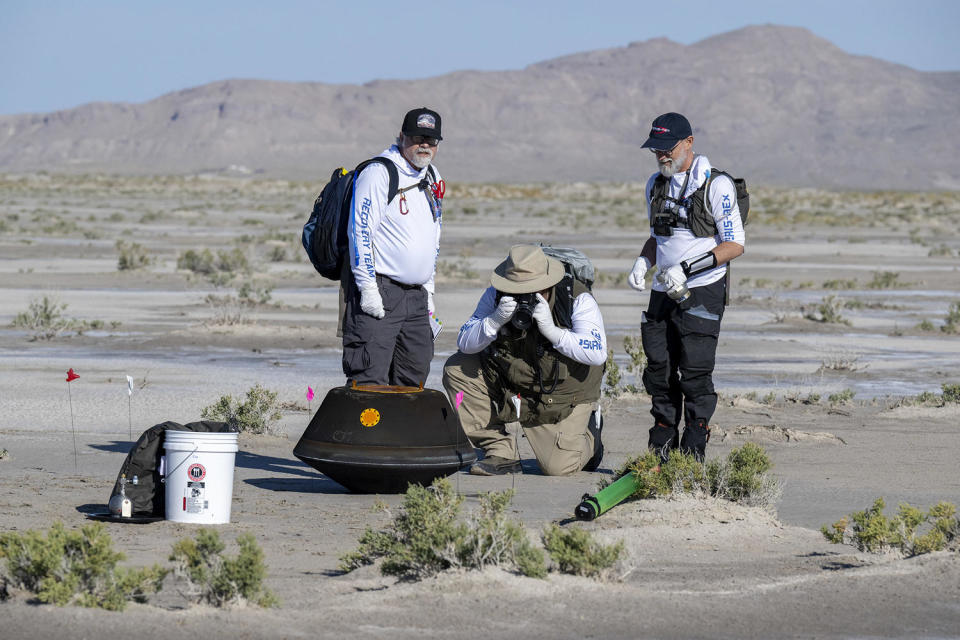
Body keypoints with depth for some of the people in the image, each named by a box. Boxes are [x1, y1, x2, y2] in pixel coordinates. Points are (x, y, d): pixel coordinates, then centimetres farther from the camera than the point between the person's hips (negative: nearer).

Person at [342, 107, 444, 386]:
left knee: (415, 374, 9)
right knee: (370, 378, -13)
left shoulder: (431, 178, 16)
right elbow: (360, 231, -15)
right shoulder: (378, 173, -10)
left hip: (416, 295, 8)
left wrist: (428, 286, 20)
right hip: (378, 293, -8)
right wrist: (368, 288, -19)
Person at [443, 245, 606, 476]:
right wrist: (495, 321, -32)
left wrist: (551, 330, -37)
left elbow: (597, 353, -30)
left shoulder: (577, 299, -20)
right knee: (456, 369, -13)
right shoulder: (496, 296, -11)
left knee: (558, 467, -18)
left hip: (564, 395, -4)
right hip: (511, 386, 4)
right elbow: (465, 343, -14)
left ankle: (588, 437, 22)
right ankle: (500, 452, -7)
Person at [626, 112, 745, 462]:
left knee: (694, 372, -10)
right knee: (659, 370, 4)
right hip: (663, 292, 6)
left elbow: (734, 245, -11)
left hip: (702, 292, -6)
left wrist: (687, 268, -20)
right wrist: (643, 262, 3)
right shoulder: (656, 185, 13)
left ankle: (693, 455, -4)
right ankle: (661, 451, 12)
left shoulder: (717, 186, -8)